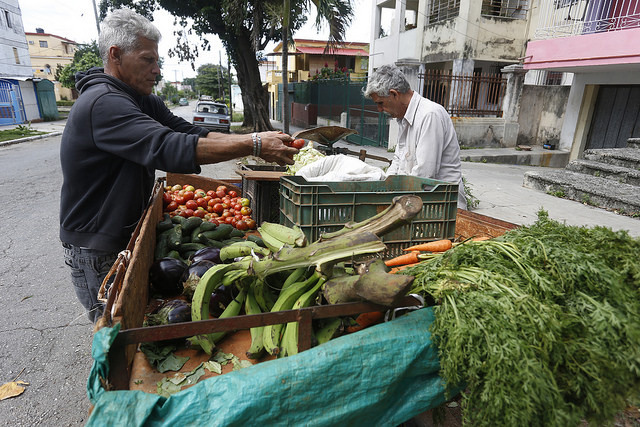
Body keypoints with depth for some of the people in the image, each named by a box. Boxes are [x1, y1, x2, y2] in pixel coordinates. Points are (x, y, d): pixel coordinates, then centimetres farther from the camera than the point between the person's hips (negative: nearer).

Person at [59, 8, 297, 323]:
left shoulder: (142, 101, 6)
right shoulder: (102, 103, -26)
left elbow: (189, 132, -3)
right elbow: (170, 148, -38)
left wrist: (256, 143, -16)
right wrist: (253, 145, -38)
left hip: (127, 234, 8)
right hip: (98, 252, -8)